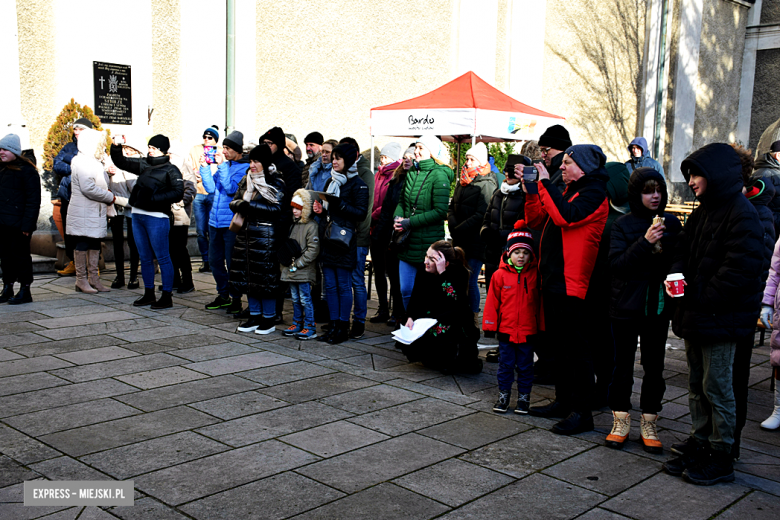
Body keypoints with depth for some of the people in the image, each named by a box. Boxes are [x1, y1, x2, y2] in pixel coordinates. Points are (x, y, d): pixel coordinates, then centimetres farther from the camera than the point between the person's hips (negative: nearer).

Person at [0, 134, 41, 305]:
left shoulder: (27, 170, -9)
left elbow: (33, 200, -12)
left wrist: (27, 224, -17)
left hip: (18, 224, -7)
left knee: (20, 256, -1)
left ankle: (25, 291, 7)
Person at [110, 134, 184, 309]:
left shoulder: (171, 170, -4)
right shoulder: (144, 165, 14)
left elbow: (178, 193, -12)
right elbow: (121, 162, 21)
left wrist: (155, 198, -16)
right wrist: (116, 147, 6)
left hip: (157, 218, -7)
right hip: (138, 216, 7)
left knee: (162, 258, -3)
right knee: (145, 258, 12)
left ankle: (167, 297, 3)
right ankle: (149, 294, 22)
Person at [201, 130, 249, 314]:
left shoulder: (245, 168, -9)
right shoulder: (224, 164, 12)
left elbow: (231, 188, -21)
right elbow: (211, 187, 10)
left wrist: (222, 166, -19)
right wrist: (205, 166, 2)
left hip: (232, 223, -7)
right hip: (215, 221, 7)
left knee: (231, 263, -1)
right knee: (215, 261, 14)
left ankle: (236, 298, 13)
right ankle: (223, 295, 28)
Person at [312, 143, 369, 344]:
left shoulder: (357, 184, -5)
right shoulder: (332, 182, 18)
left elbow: (361, 213, -13)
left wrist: (340, 205, -21)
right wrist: (320, 209, 5)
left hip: (343, 240, -7)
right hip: (327, 239, 7)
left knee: (343, 286, -1)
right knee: (330, 285, 9)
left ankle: (343, 327, 7)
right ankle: (333, 325, 16)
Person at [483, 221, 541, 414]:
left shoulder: (535, 274, -2)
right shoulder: (500, 275, -4)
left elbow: (538, 302, 4)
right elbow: (492, 301, 0)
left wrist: (540, 326, 3)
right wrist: (489, 325, -2)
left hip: (527, 330, 0)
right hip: (506, 329, 0)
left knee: (525, 366, 10)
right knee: (505, 364, 10)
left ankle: (524, 396, 22)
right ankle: (503, 394, 23)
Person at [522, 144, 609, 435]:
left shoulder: (594, 193, -9)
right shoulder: (569, 191, 19)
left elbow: (564, 216, -26)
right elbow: (536, 221, 17)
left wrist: (545, 183, -17)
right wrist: (531, 191, 5)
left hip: (573, 284, -10)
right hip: (553, 280, 10)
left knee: (576, 348, -4)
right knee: (558, 345, 16)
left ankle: (581, 412, 2)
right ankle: (564, 401, 28)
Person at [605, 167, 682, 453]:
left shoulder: (671, 223, 4)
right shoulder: (623, 224, -4)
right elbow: (615, 264, -13)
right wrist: (645, 242, -22)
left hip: (658, 305, 2)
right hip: (626, 306, -2)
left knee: (654, 366, 8)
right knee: (623, 364, 6)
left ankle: (648, 425, 19)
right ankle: (621, 422, 19)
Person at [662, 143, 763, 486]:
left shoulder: (741, 214, -15)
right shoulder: (702, 213, 14)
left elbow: (740, 268, -21)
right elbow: (684, 251, 19)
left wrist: (702, 301, -18)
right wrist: (676, 275, -2)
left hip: (721, 319, -9)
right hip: (696, 316, 9)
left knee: (716, 387, 0)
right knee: (696, 385, 16)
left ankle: (720, 457, 12)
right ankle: (698, 445, 28)